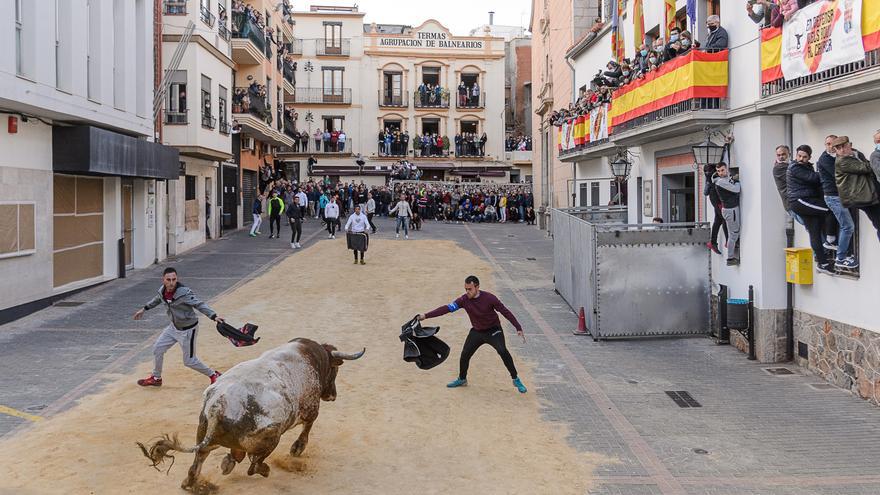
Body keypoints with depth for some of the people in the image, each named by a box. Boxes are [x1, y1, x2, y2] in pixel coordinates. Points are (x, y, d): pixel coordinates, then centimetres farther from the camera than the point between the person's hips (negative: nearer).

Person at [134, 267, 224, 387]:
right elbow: (157, 300, 17)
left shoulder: (184, 293, -29)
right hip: (174, 326, 7)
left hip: (187, 329, -7)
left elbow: (199, 305, -35)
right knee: (157, 349, 14)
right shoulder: (162, 291, -7)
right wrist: (144, 309, 28)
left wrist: (214, 316, -49)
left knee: (189, 361, 1)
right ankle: (156, 378, 37)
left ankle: (213, 375, 21)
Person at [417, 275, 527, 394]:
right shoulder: (464, 300, -14)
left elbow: (505, 311, -16)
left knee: (503, 351, -24)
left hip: (493, 331, -4)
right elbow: (447, 308, -18)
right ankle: (462, 379, 28)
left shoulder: (489, 298, -23)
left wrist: (518, 328, -17)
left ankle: (515, 380, -8)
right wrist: (426, 315, -26)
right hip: (476, 332, 4)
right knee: (464, 355, 0)